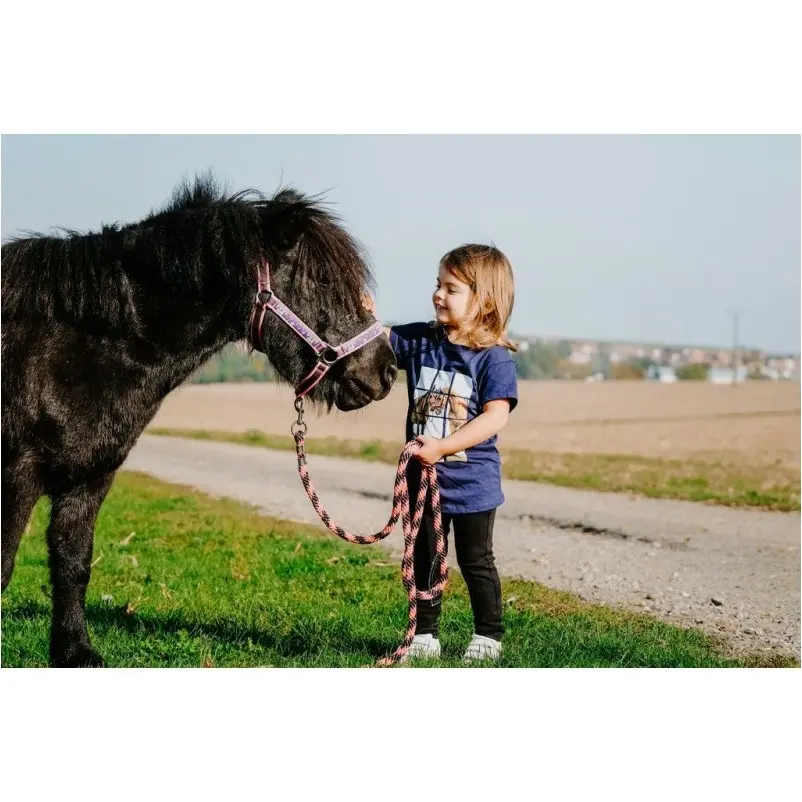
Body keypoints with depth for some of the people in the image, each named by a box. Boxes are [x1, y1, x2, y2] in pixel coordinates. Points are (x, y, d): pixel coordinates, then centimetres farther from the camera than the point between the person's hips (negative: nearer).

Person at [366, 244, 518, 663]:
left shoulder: (494, 357, -14)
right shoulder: (419, 340, 1)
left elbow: (495, 417, -21)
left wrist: (442, 447, -27)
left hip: (472, 483, -5)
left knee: (475, 561, 8)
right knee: (424, 559, 13)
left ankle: (488, 637, 22)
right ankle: (425, 636, 25)